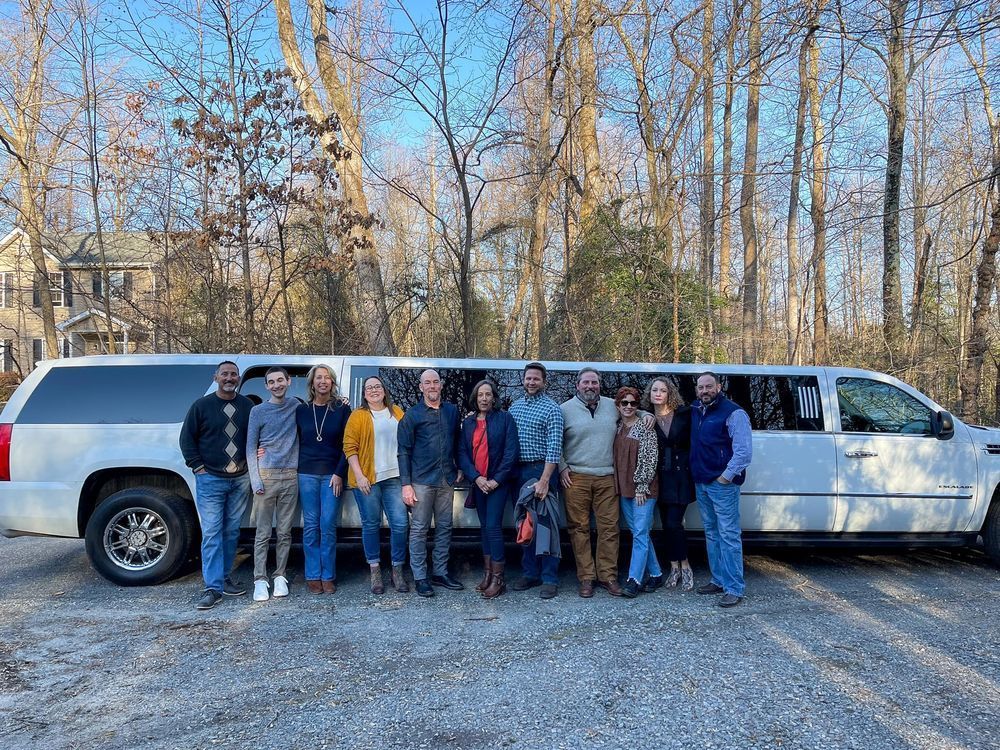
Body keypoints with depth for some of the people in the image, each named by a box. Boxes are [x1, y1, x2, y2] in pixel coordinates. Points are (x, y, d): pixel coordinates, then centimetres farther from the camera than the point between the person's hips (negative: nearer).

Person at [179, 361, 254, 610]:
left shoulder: (248, 406, 6)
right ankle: (214, 588, -2)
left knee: (232, 531, 10)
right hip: (210, 479, -3)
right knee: (211, 533, -5)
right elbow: (187, 438, 2)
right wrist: (198, 467, -4)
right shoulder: (202, 405, 0)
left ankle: (225, 577, 23)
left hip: (240, 479, 3)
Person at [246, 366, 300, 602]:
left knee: (285, 532, 6)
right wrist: (255, 479, -7)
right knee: (263, 533, -2)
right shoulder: (258, 411, 2)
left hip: (290, 476, 2)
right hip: (266, 476, -2)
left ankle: (280, 576, 15)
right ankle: (260, 580, 4)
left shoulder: (296, 405, 9)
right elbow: (251, 447, 2)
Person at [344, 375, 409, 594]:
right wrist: (359, 475, -10)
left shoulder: (396, 412, 11)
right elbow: (349, 447, -3)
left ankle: (397, 569, 12)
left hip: (394, 477, 2)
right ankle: (375, 570, 18)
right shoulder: (358, 416, 1)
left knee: (400, 523, -2)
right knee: (371, 525, 6)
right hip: (367, 478, -2)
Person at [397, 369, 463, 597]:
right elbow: (404, 451, -3)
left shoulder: (452, 411, 8)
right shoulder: (412, 415, -2)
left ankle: (440, 573, 22)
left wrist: (459, 468, 10)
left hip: (447, 480, 4)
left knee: (444, 528, 10)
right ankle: (420, 577, 10)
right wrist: (406, 484, -8)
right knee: (419, 530, 1)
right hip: (422, 481, -4)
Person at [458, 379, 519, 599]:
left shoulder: (504, 418, -5)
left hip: (497, 482, -5)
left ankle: (498, 578, 0)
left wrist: (497, 479, -13)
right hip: (477, 482, 5)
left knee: (493, 527, -9)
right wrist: (476, 477, -10)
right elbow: (462, 452, 3)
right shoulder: (468, 422, 8)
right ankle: (487, 573, 21)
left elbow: (511, 452, -10)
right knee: (484, 527, 11)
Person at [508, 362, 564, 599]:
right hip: (518, 471, 6)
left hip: (541, 470, -6)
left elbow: (554, 447, -14)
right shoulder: (514, 406, 12)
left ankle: (550, 579, 5)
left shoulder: (551, 408, -7)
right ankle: (530, 573, 23)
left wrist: (544, 480, -20)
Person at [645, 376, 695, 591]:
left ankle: (684, 567, 12)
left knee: (673, 523, -7)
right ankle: (676, 568, 21)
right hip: (661, 477, 3)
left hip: (681, 476, -3)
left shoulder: (684, 414, -5)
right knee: (667, 524, 7)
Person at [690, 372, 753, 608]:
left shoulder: (733, 413, -11)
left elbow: (744, 451, -15)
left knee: (729, 536, -5)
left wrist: (726, 476, -14)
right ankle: (719, 580, 24)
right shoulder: (696, 412, 12)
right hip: (701, 483, 8)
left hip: (723, 484, -8)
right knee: (711, 534, 14)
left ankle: (734, 589, -1)